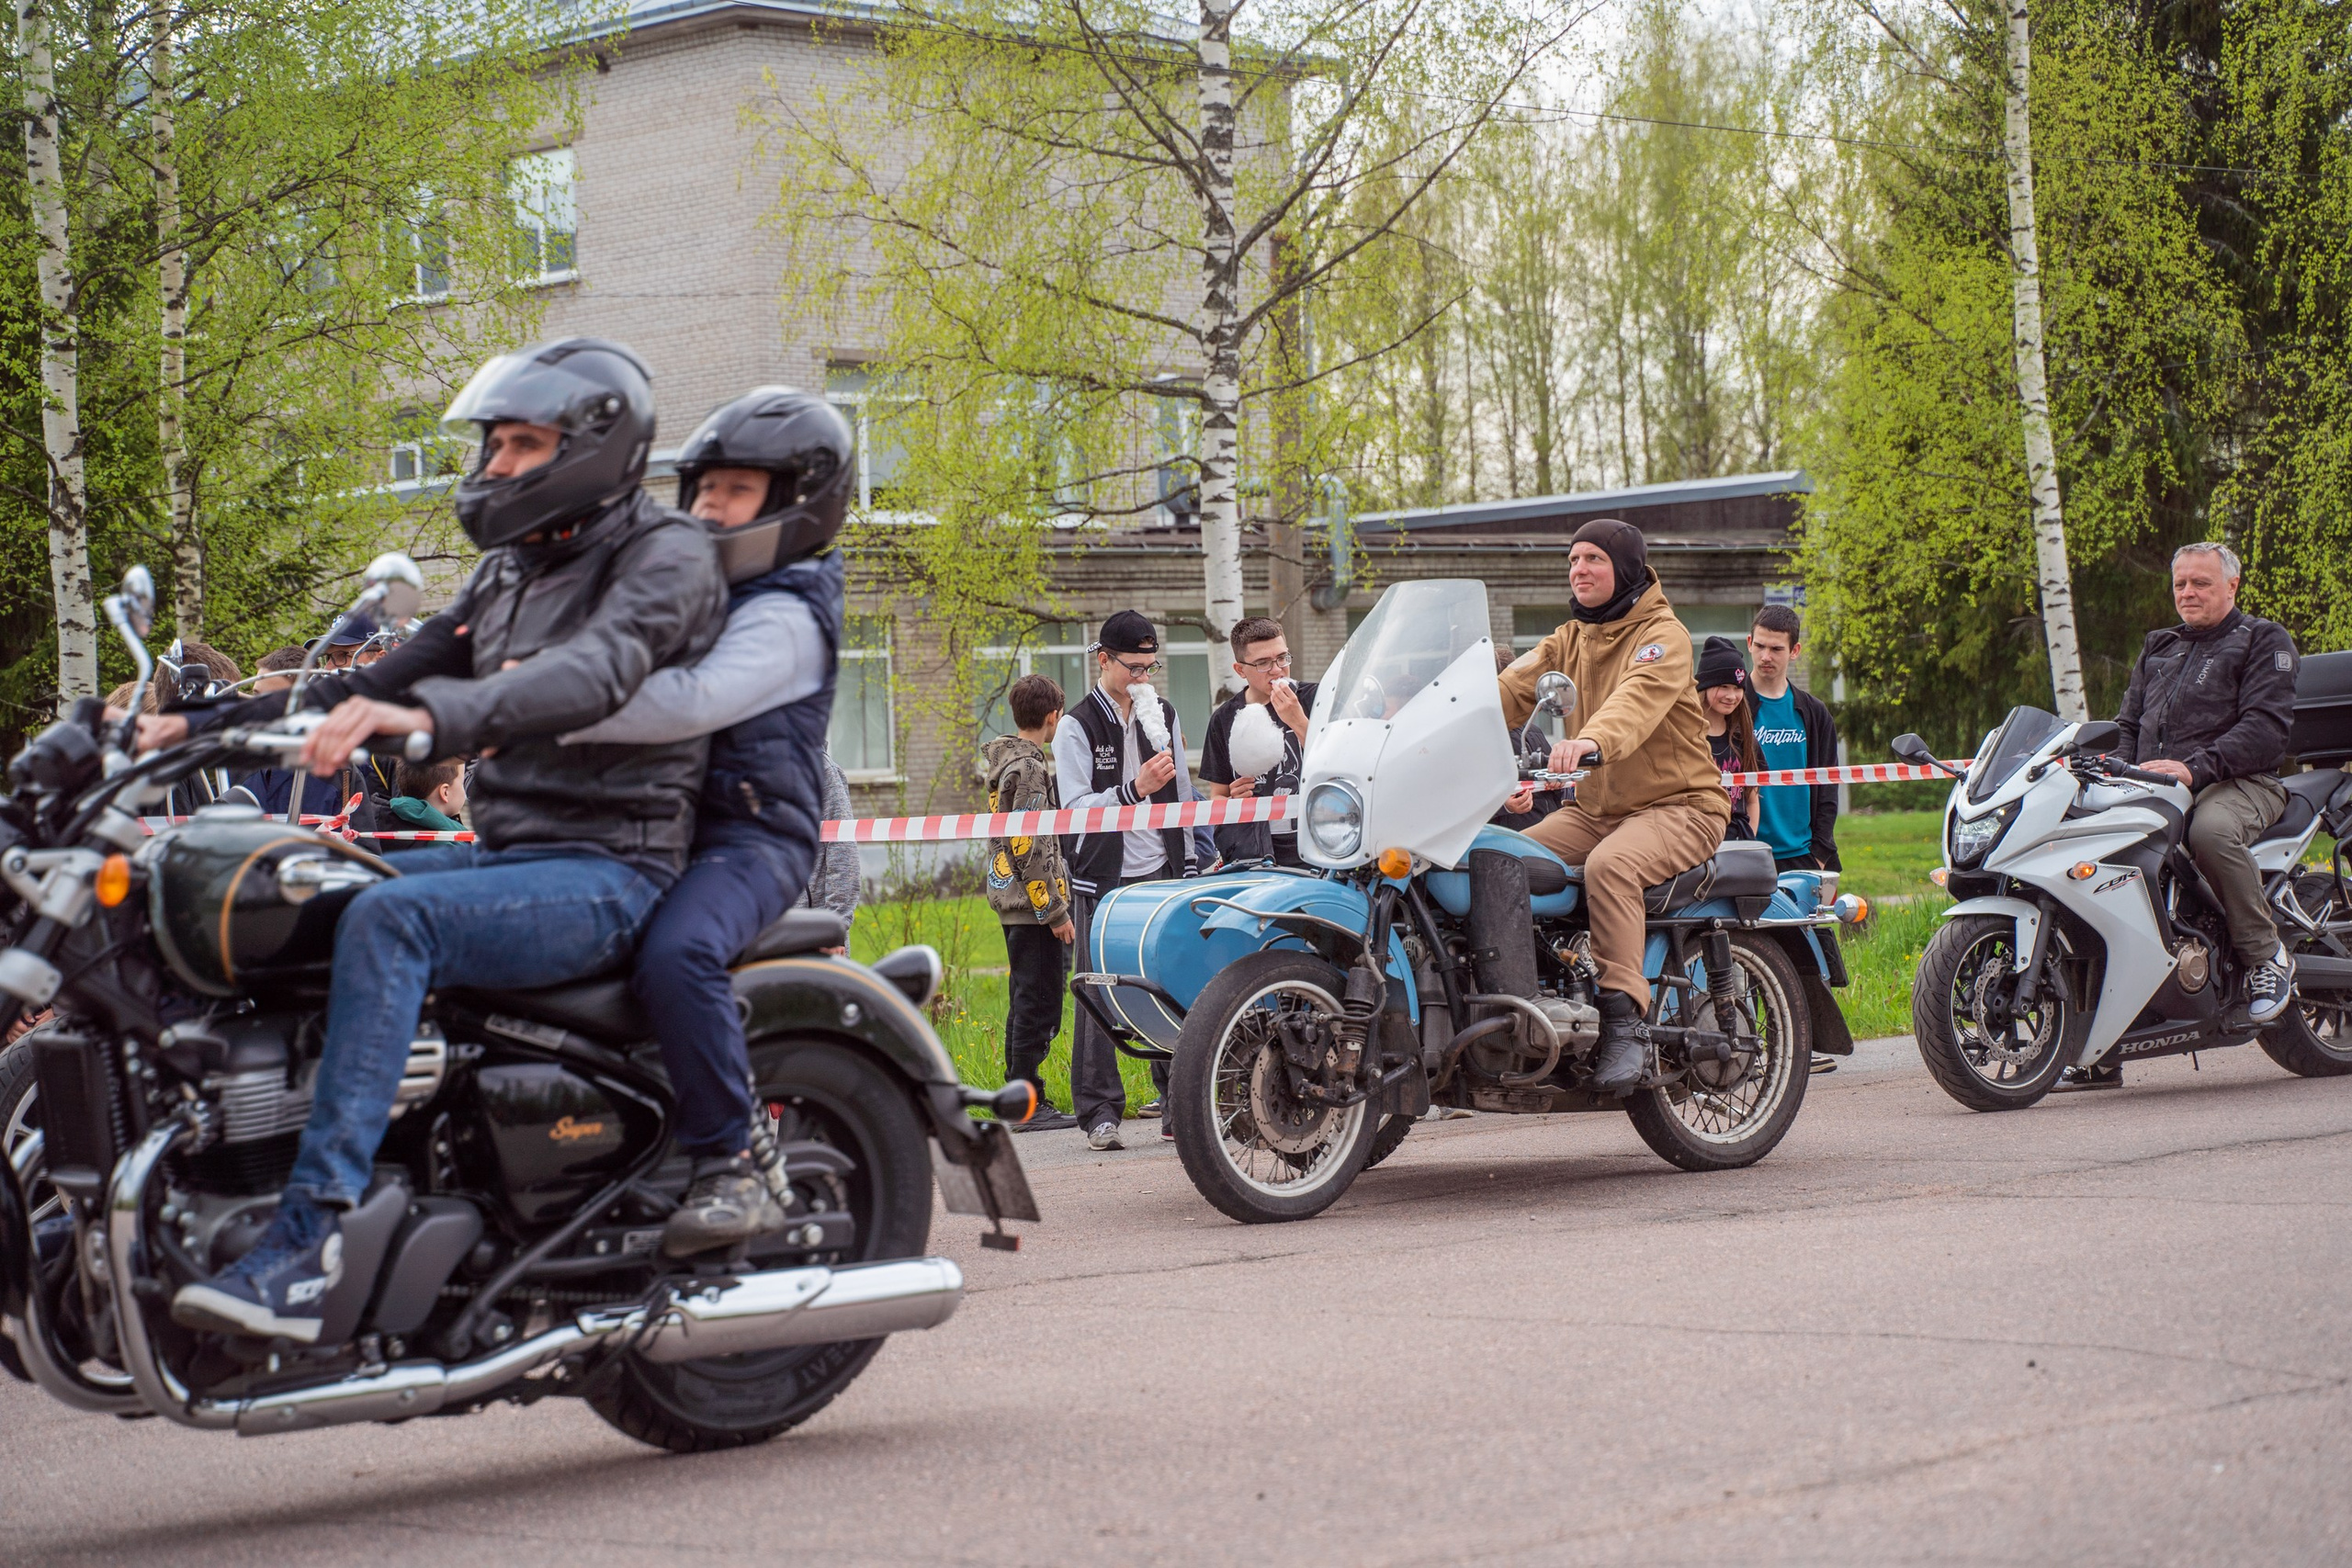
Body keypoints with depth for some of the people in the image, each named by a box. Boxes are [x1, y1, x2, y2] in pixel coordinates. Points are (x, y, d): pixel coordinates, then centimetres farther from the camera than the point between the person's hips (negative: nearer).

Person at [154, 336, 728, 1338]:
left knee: (389, 918, -33)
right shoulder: (511, 571, 21)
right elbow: (387, 683, 22)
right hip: (504, 853, 9)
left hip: (610, 871, -9)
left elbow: (593, 672, -28)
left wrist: (427, 713, -44)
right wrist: (212, 724, 10)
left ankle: (308, 1244, -40)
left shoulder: (668, 556, -7)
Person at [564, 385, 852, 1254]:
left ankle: (729, 1170, -33)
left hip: (751, 834, -10)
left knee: (676, 954, -38)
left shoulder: (784, 615, -10)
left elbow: (695, 701, -28)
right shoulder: (697, 594, 23)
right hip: (663, 827, 10)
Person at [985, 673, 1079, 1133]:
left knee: (1025, 1004, 14)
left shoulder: (1004, 764, 15)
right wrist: (1055, 911, -18)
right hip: (1033, 905, -10)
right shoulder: (1029, 768, -15)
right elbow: (1030, 846, -20)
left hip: (1011, 904, 10)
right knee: (1039, 1006, -7)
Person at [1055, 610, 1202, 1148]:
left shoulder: (1163, 715, 13)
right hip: (1102, 879, -4)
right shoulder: (1077, 727, -3)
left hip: (1161, 874, 4)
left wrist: (1189, 866, 16)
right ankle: (1100, 1112, 1)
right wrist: (1133, 789, -23)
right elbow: (1076, 807, -10)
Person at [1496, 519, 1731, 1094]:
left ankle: (1625, 1022, -39)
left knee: (1609, 865, -37)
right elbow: (1512, 690, 0)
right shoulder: (1569, 639, 15)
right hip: (1594, 808, 7)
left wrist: (1591, 742, -52)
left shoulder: (1663, 636, -9)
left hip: (1677, 805, -7)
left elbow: (1640, 697, -31)